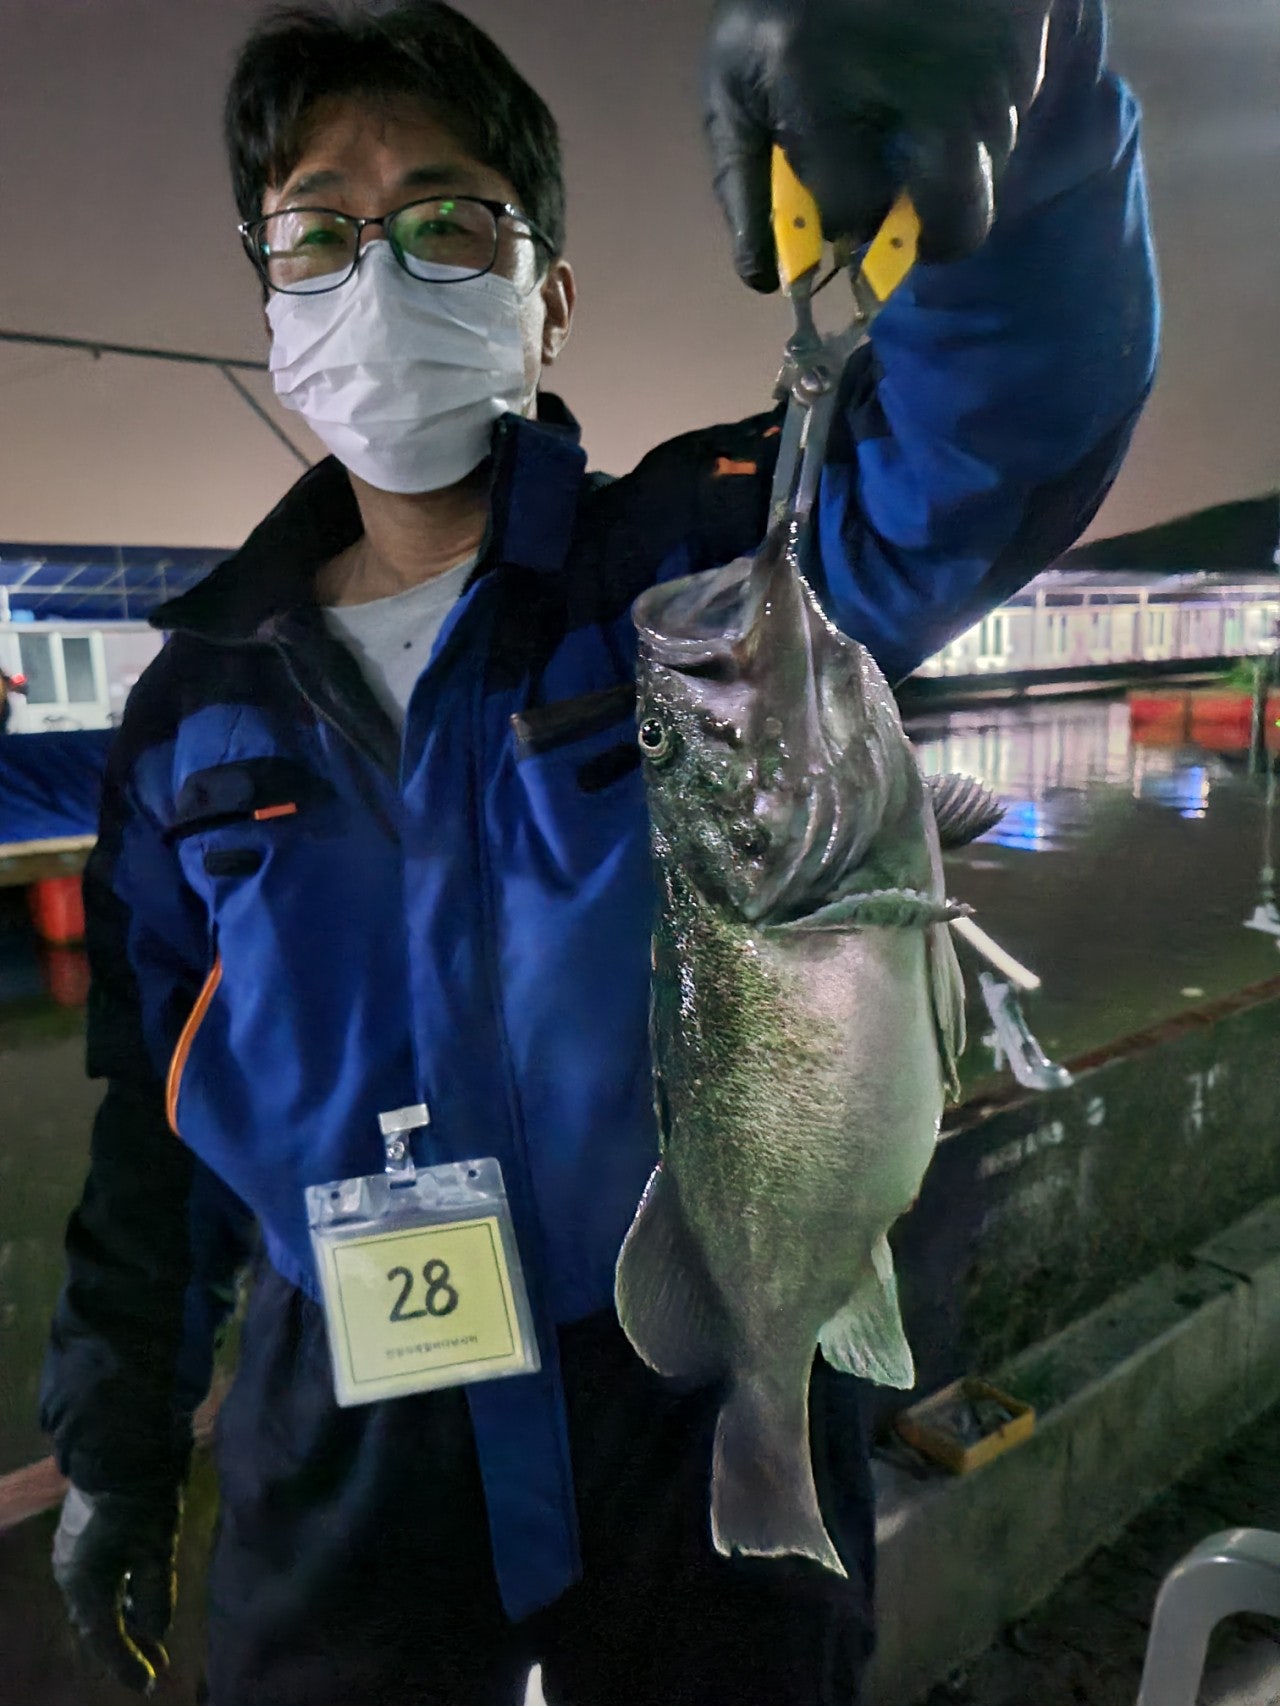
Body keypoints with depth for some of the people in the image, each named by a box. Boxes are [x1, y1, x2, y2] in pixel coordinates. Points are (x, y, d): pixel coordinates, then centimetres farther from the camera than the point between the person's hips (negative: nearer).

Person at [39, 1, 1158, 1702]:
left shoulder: (701, 570, -9)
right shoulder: (204, 701, 0)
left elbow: (997, 435, -29)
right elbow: (152, 1105, 6)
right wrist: (121, 1430, 11)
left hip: (710, 1423, -1)